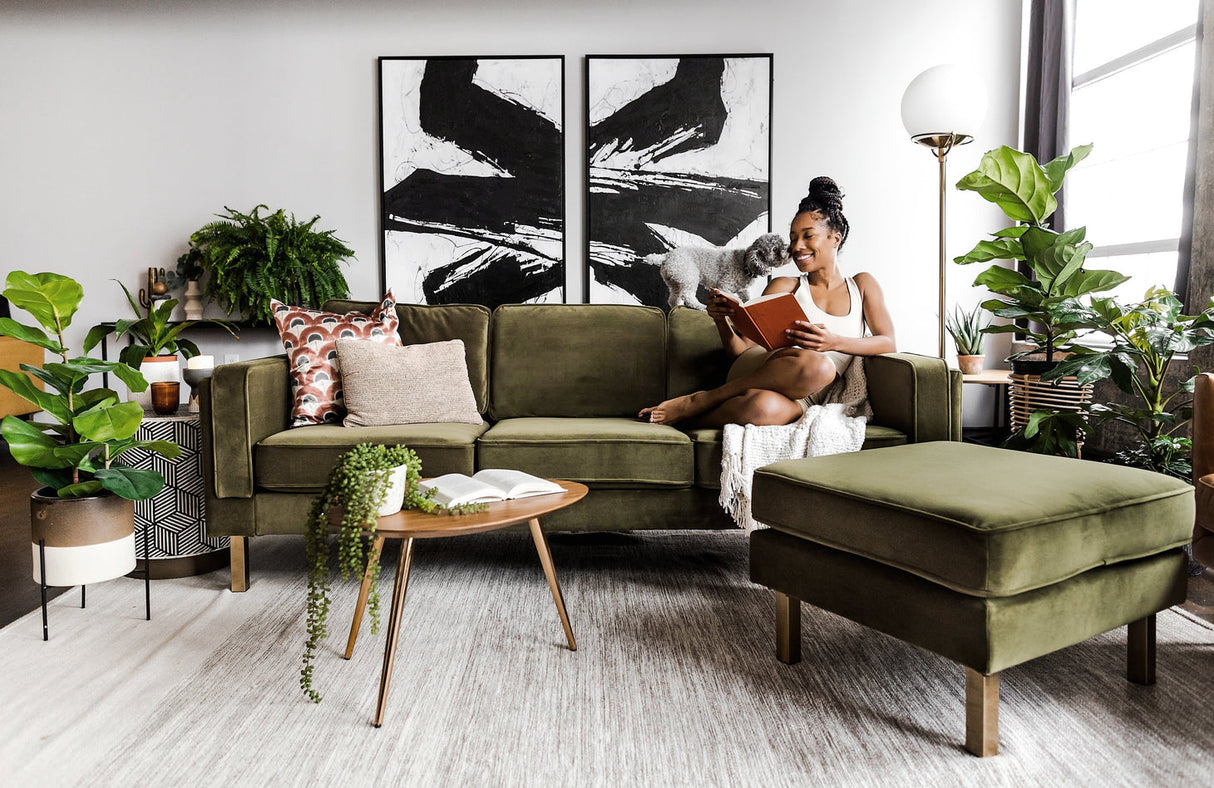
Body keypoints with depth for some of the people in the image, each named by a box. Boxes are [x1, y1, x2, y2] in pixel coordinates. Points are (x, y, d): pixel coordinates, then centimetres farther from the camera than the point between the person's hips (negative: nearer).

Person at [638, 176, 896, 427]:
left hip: (801, 399, 0)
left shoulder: (862, 285, 19)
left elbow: (888, 343, 5)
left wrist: (834, 342, -13)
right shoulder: (783, 287, 16)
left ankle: (688, 413, -17)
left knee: (767, 407, -41)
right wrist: (721, 320, -11)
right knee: (817, 365, -39)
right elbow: (741, 350, 11)